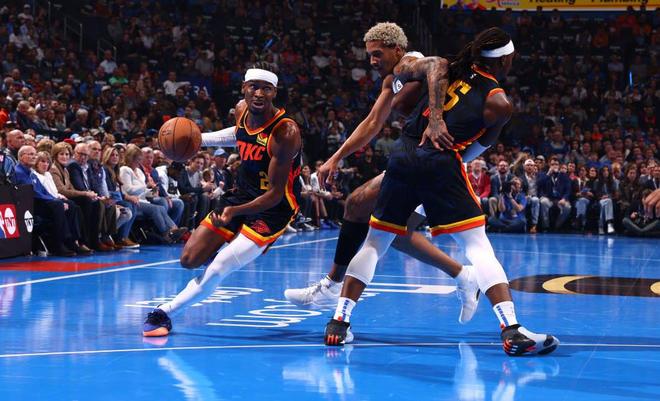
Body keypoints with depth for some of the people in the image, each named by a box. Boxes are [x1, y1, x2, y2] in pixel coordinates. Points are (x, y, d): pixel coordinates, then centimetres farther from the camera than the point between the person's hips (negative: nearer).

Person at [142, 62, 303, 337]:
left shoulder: (285, 133, -26)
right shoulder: (241, 110, -5)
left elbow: (275, 194, -25)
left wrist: (235, 212, -40)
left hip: (273, 208, -8)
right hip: (242, 194, 8)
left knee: (216, 270, -18)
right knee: (190, 260, 5)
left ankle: (165, 313, 2)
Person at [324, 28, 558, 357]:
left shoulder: (449, 69, 19)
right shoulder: (499, 104, 8)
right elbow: (479, 147, 11)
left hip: (403, 158, 4)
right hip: (441, 165, -4)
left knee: (375, 242, 16)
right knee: (477, 245, -2)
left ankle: (339, 321, 9)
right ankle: (511, 331, -12)